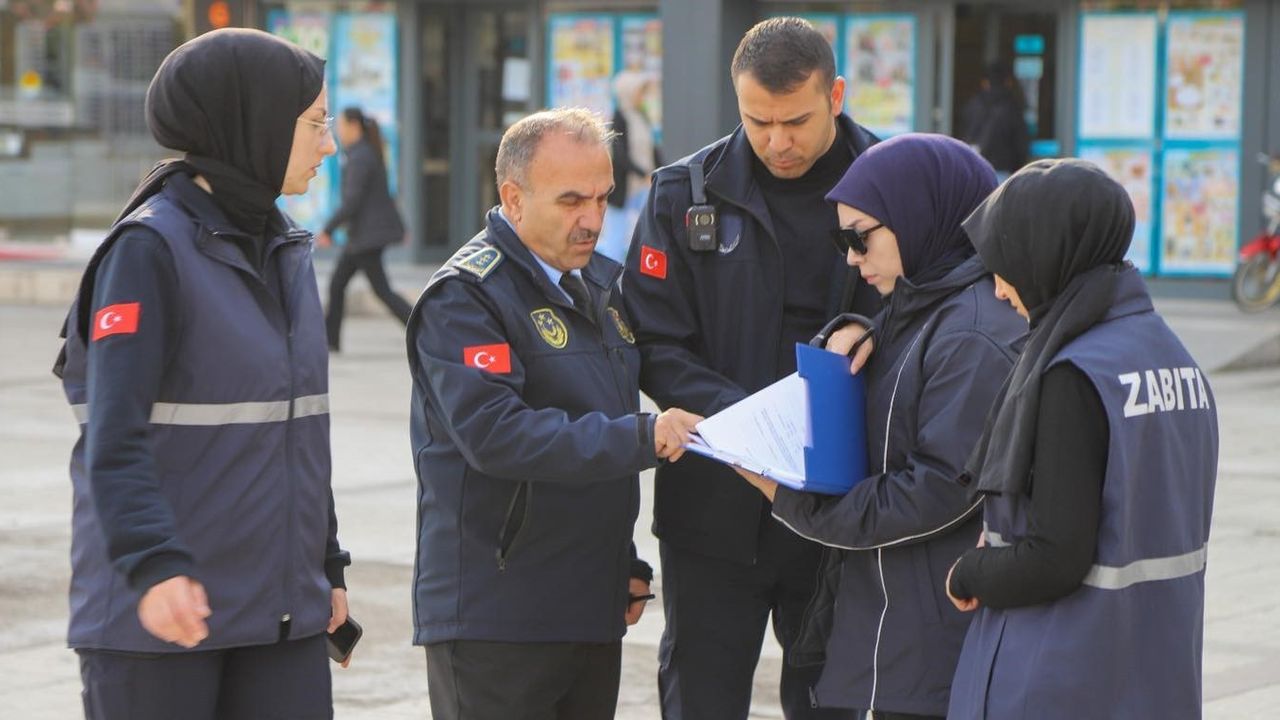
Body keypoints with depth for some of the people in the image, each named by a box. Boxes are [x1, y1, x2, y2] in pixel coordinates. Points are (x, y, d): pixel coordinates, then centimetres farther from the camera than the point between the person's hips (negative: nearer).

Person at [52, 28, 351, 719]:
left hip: (281, 611, 7)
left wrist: (327, 565, 22)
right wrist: (154, 565, -33)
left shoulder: (285, 250, 13)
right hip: (153, 615, -7)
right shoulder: (150, 250, -11)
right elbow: (115, 440, -20)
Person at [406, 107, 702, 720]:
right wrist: (641, 437, -28)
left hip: (593, 610, 8)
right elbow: (494, 433, -25)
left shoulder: (602, 283, 16)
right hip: (495, 618, -8)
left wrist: (627, 566, 18)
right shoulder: (464, 296, -11)